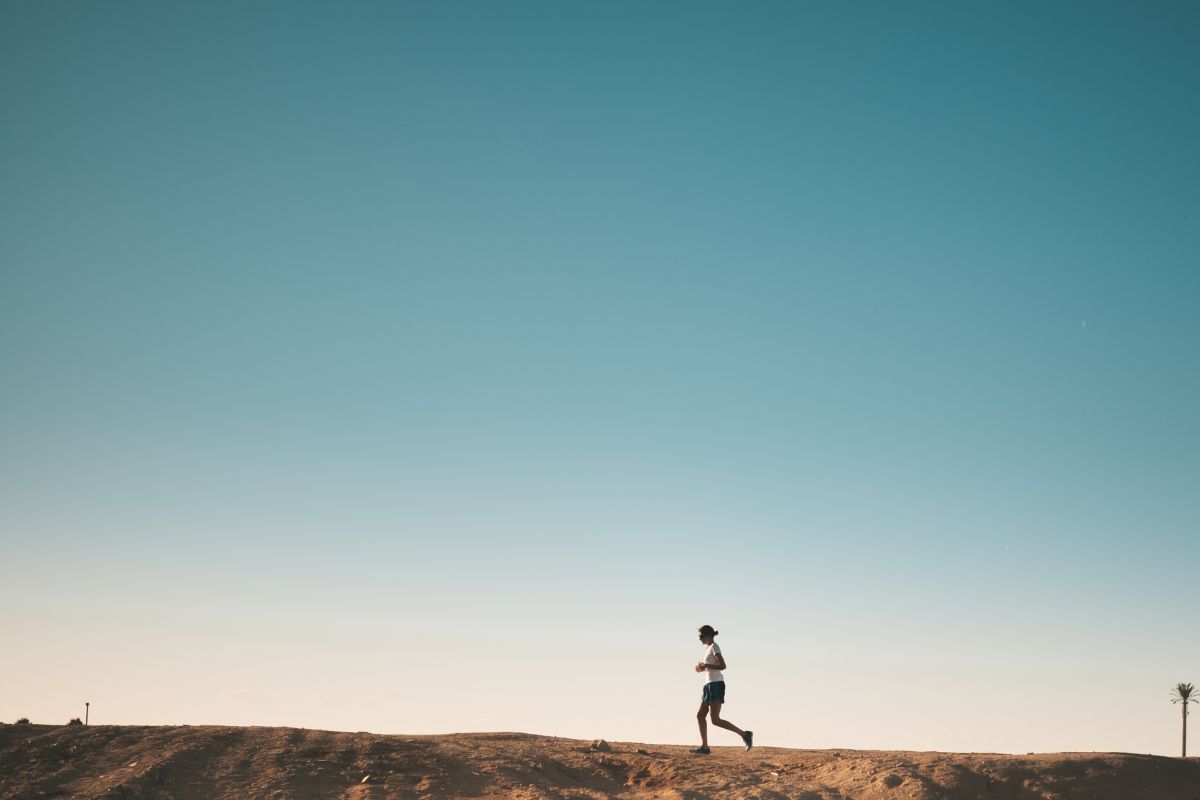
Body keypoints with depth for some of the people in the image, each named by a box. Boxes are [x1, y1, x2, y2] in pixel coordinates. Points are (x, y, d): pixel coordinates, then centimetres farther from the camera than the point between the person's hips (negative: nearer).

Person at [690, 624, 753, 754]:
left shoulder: (714, 647, -8)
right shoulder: (710, 648, 20)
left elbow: (722, 666, -18)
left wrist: (706, 665, -18)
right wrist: (703, 668, 13)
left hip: (715, 685, -10)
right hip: (709, 685, 10)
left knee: (715, 720, -13)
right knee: (700, 716, 6)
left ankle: (744, 734, -12)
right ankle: (704, 747, 5)